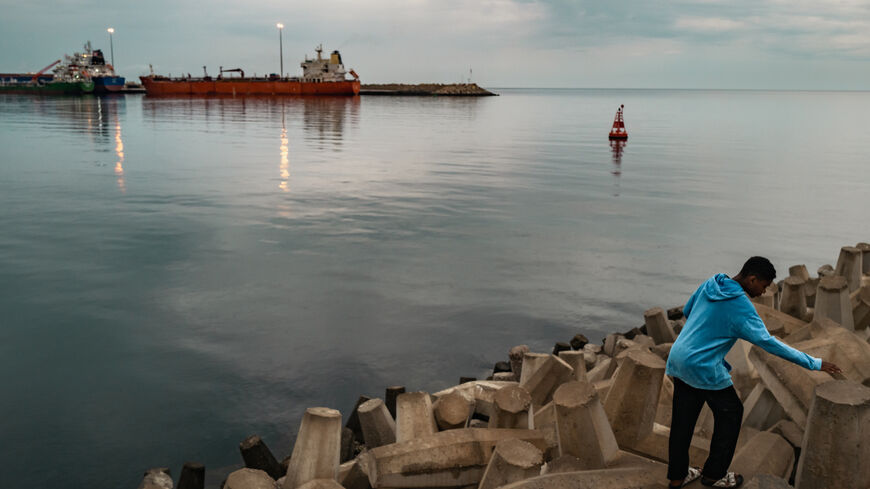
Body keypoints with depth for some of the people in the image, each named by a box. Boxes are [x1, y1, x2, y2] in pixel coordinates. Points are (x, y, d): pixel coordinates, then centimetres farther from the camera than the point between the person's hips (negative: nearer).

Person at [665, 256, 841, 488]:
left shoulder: (709, 285, 3)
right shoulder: (741, 307, -18)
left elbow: (687, 312, 17)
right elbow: (768, 342, -18)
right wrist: (813, 363, -13)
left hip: (678, 361, 7)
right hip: (704, 369, -7)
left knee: (683, 420, 16)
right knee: (730, 414, 13)